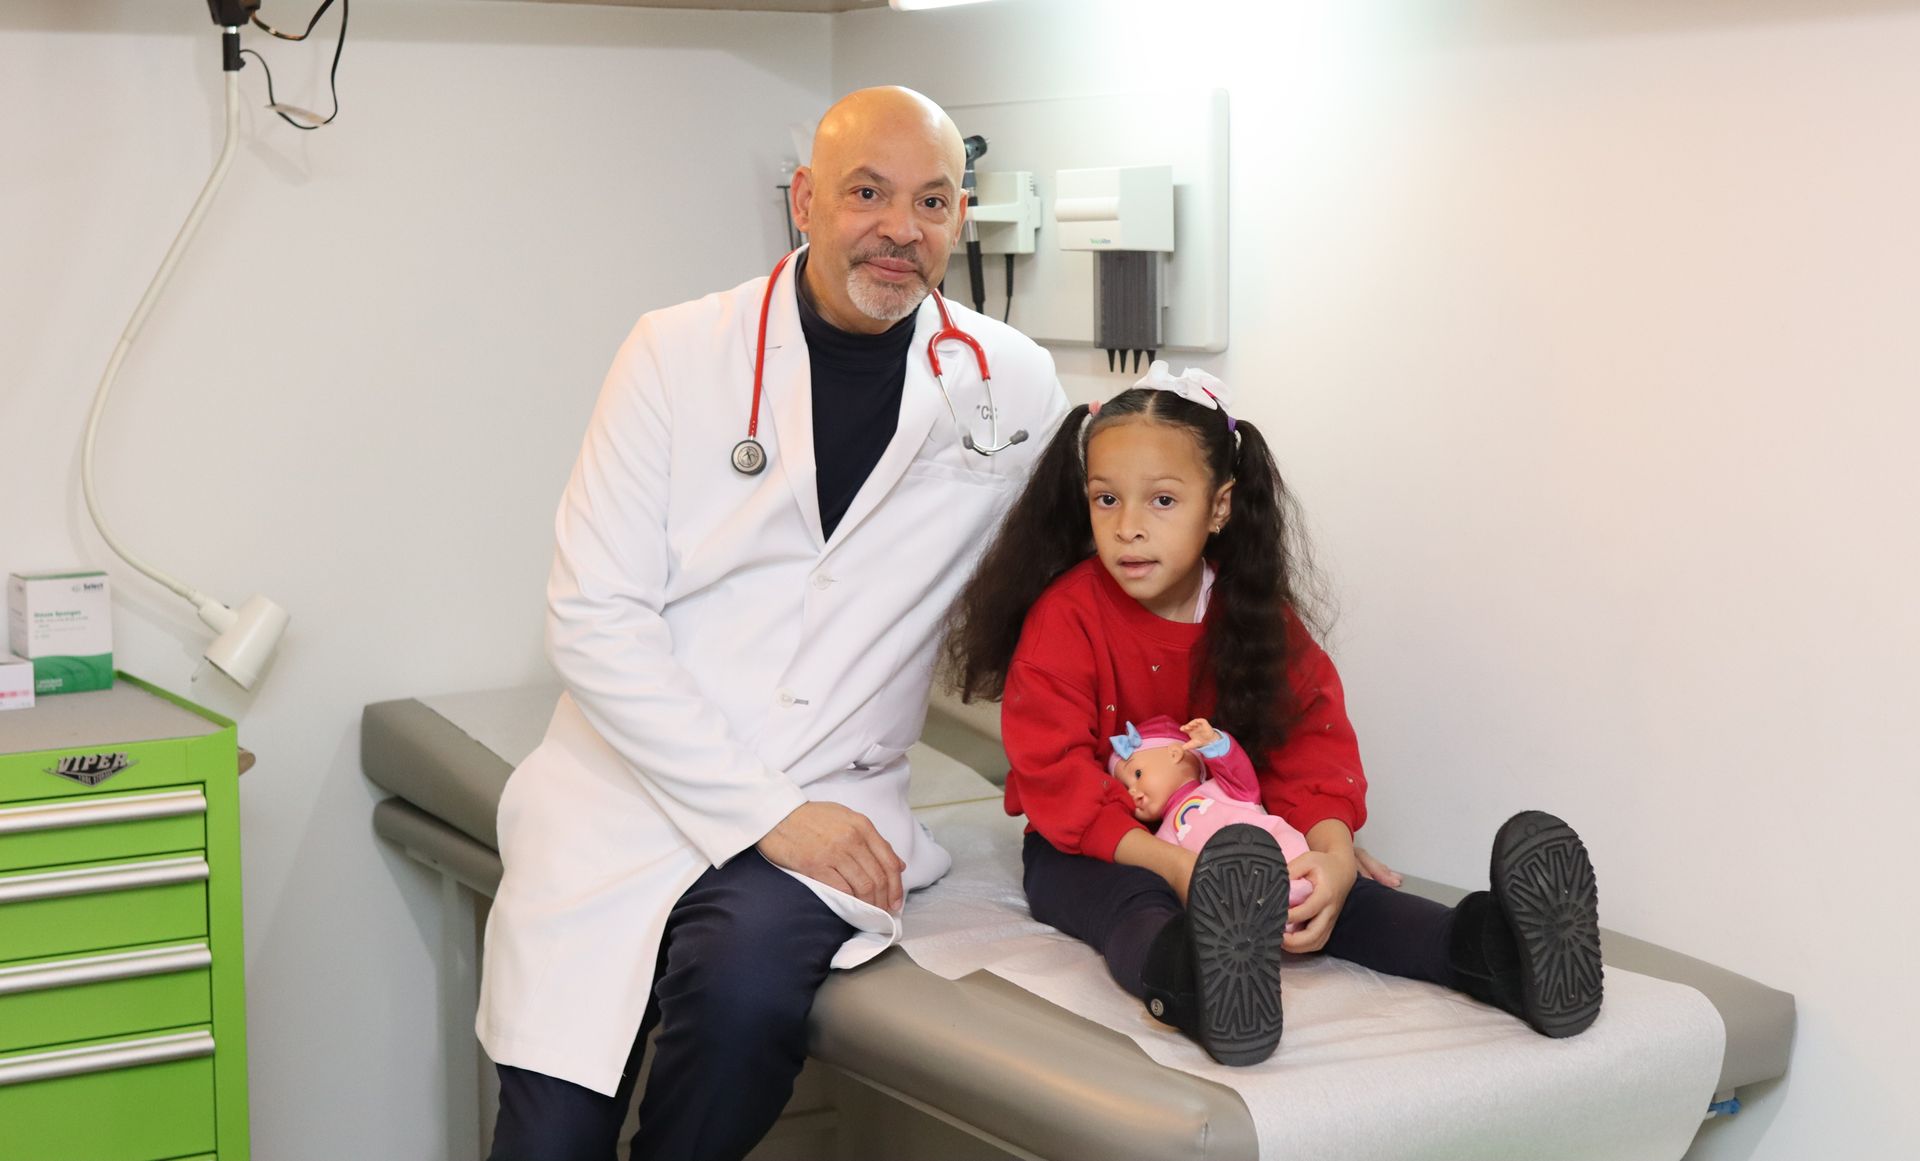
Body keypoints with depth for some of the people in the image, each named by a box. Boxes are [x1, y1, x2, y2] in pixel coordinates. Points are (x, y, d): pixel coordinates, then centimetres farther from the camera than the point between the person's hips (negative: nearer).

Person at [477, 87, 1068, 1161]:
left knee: (746, 989, -31)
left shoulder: (1014, 386, 3)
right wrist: (767, 813, -15)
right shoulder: (681, 353, -2)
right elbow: (594, 620, -8)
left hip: (829, 800, 1)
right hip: (633, 785, 0)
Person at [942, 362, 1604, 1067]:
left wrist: (1334, 853, -30)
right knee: (1135, 907, -39)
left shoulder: (1255, 613, -1)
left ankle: (1490, 945, -46)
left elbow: (1313, 738, -7)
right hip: (1089, 852, -5)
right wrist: (1175, 867, -36)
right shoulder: (1065, 617, -14)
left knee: (1323, 894, -24)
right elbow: (1057, 778, -21)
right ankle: (1195, 981, -74)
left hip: (1224, 841, 5)